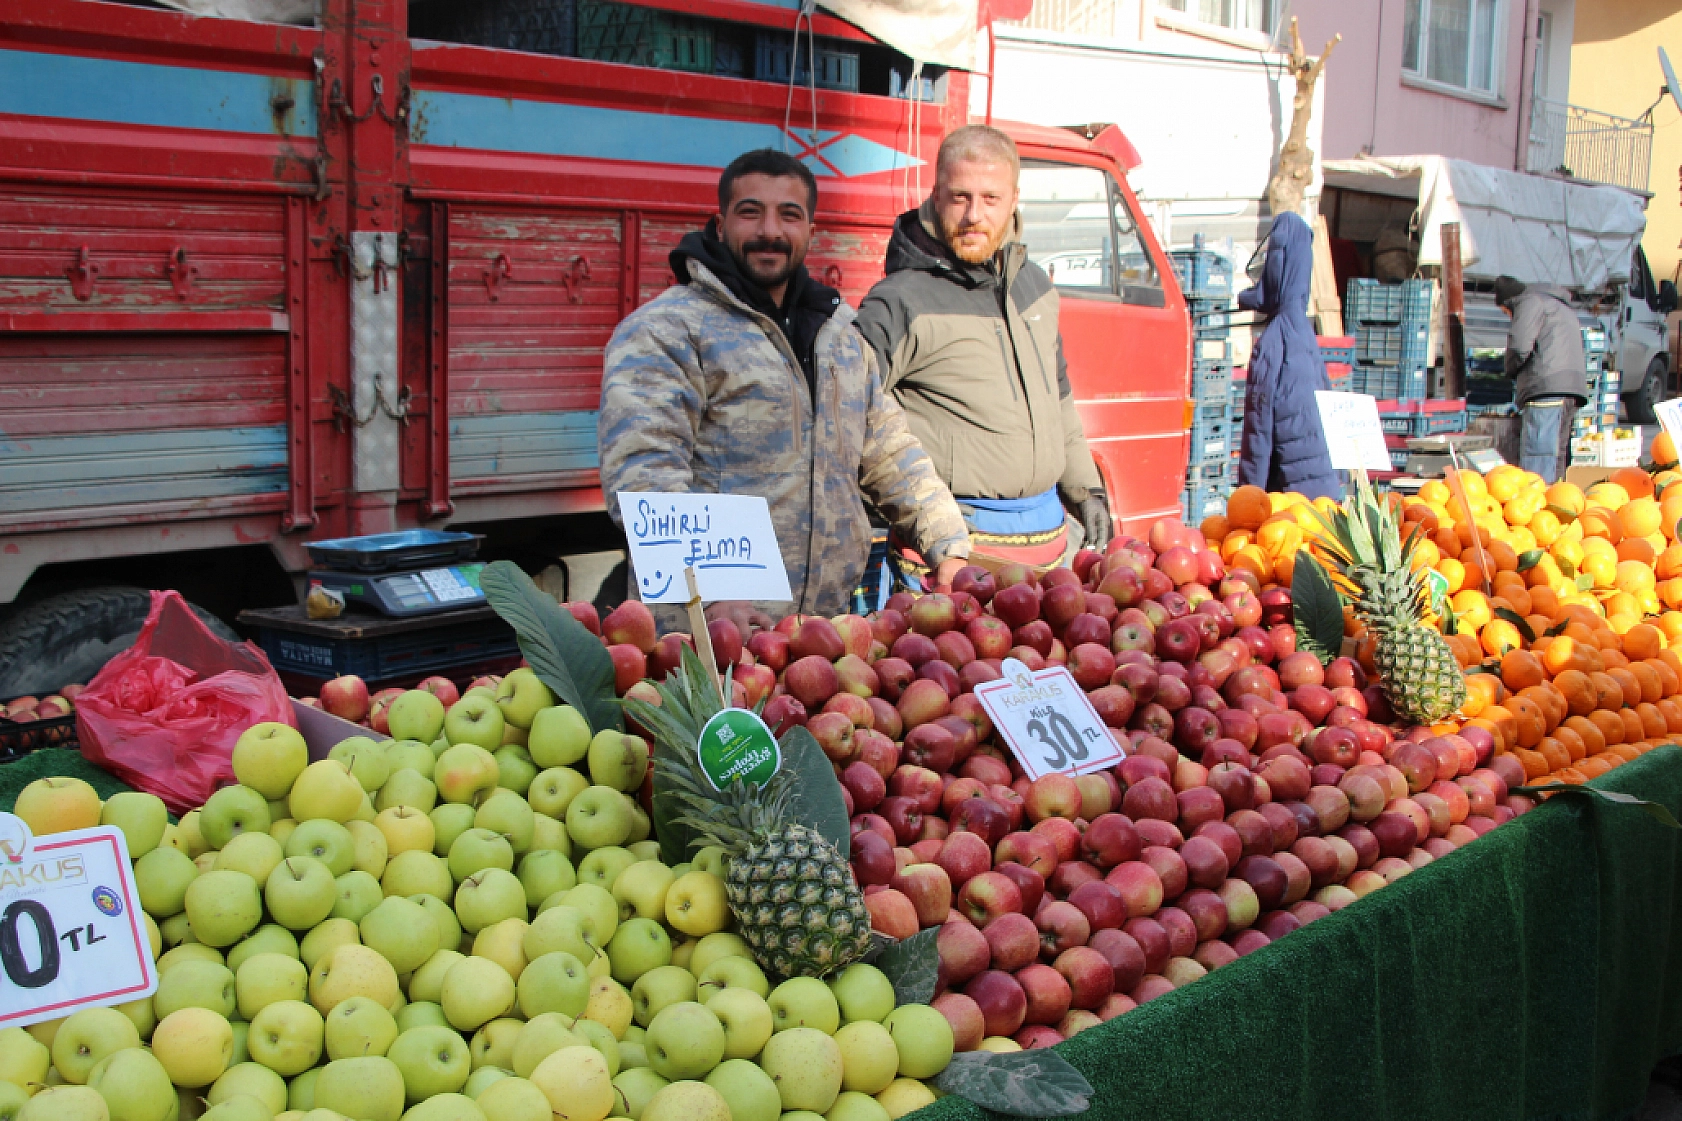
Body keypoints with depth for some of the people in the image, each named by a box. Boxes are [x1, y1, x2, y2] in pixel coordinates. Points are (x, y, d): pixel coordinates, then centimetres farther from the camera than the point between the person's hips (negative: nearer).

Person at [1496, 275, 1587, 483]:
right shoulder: (1563, 308, 34)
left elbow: (1519, 345, -12)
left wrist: (1512, 370, 7)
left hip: (1547, 390, -9)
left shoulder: (1531, 301, 4)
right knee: (1556, 460, 7)